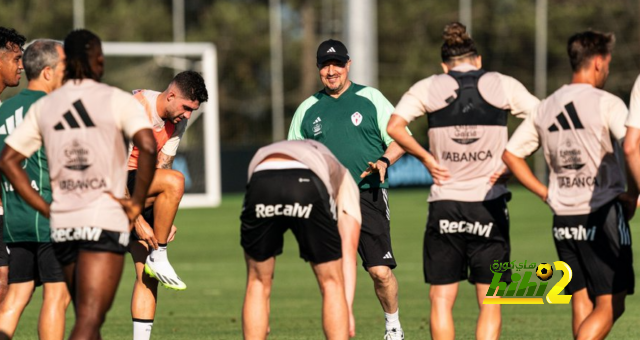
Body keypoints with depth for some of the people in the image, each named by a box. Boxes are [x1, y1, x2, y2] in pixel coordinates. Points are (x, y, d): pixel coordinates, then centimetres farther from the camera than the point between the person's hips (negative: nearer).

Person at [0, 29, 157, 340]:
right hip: (105, 221, -5)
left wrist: (46, 209, 10)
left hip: (61, 226, 5)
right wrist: (137, 202, -7)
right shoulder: (117, 100, -3)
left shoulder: (44, 107, 10)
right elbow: (148, 146, -18)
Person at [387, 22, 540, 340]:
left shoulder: (428, 88, 3)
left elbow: (394, 126, -8)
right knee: (489, 303, 5)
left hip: (445, 204, 0)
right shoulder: (503, 86, 3)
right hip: (489, 204, 0)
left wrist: (426, 158, 1)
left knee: (441, 299, 8)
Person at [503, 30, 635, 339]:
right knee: (610, 306, -2)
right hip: (603, 214, -6)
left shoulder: (546, 108, 9)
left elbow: (510, 154, 14)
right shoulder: (606, 103, -10)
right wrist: (632, 194, -10)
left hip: (563, 218, 6)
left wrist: (546, 194, 14)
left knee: (582, 306, 11)